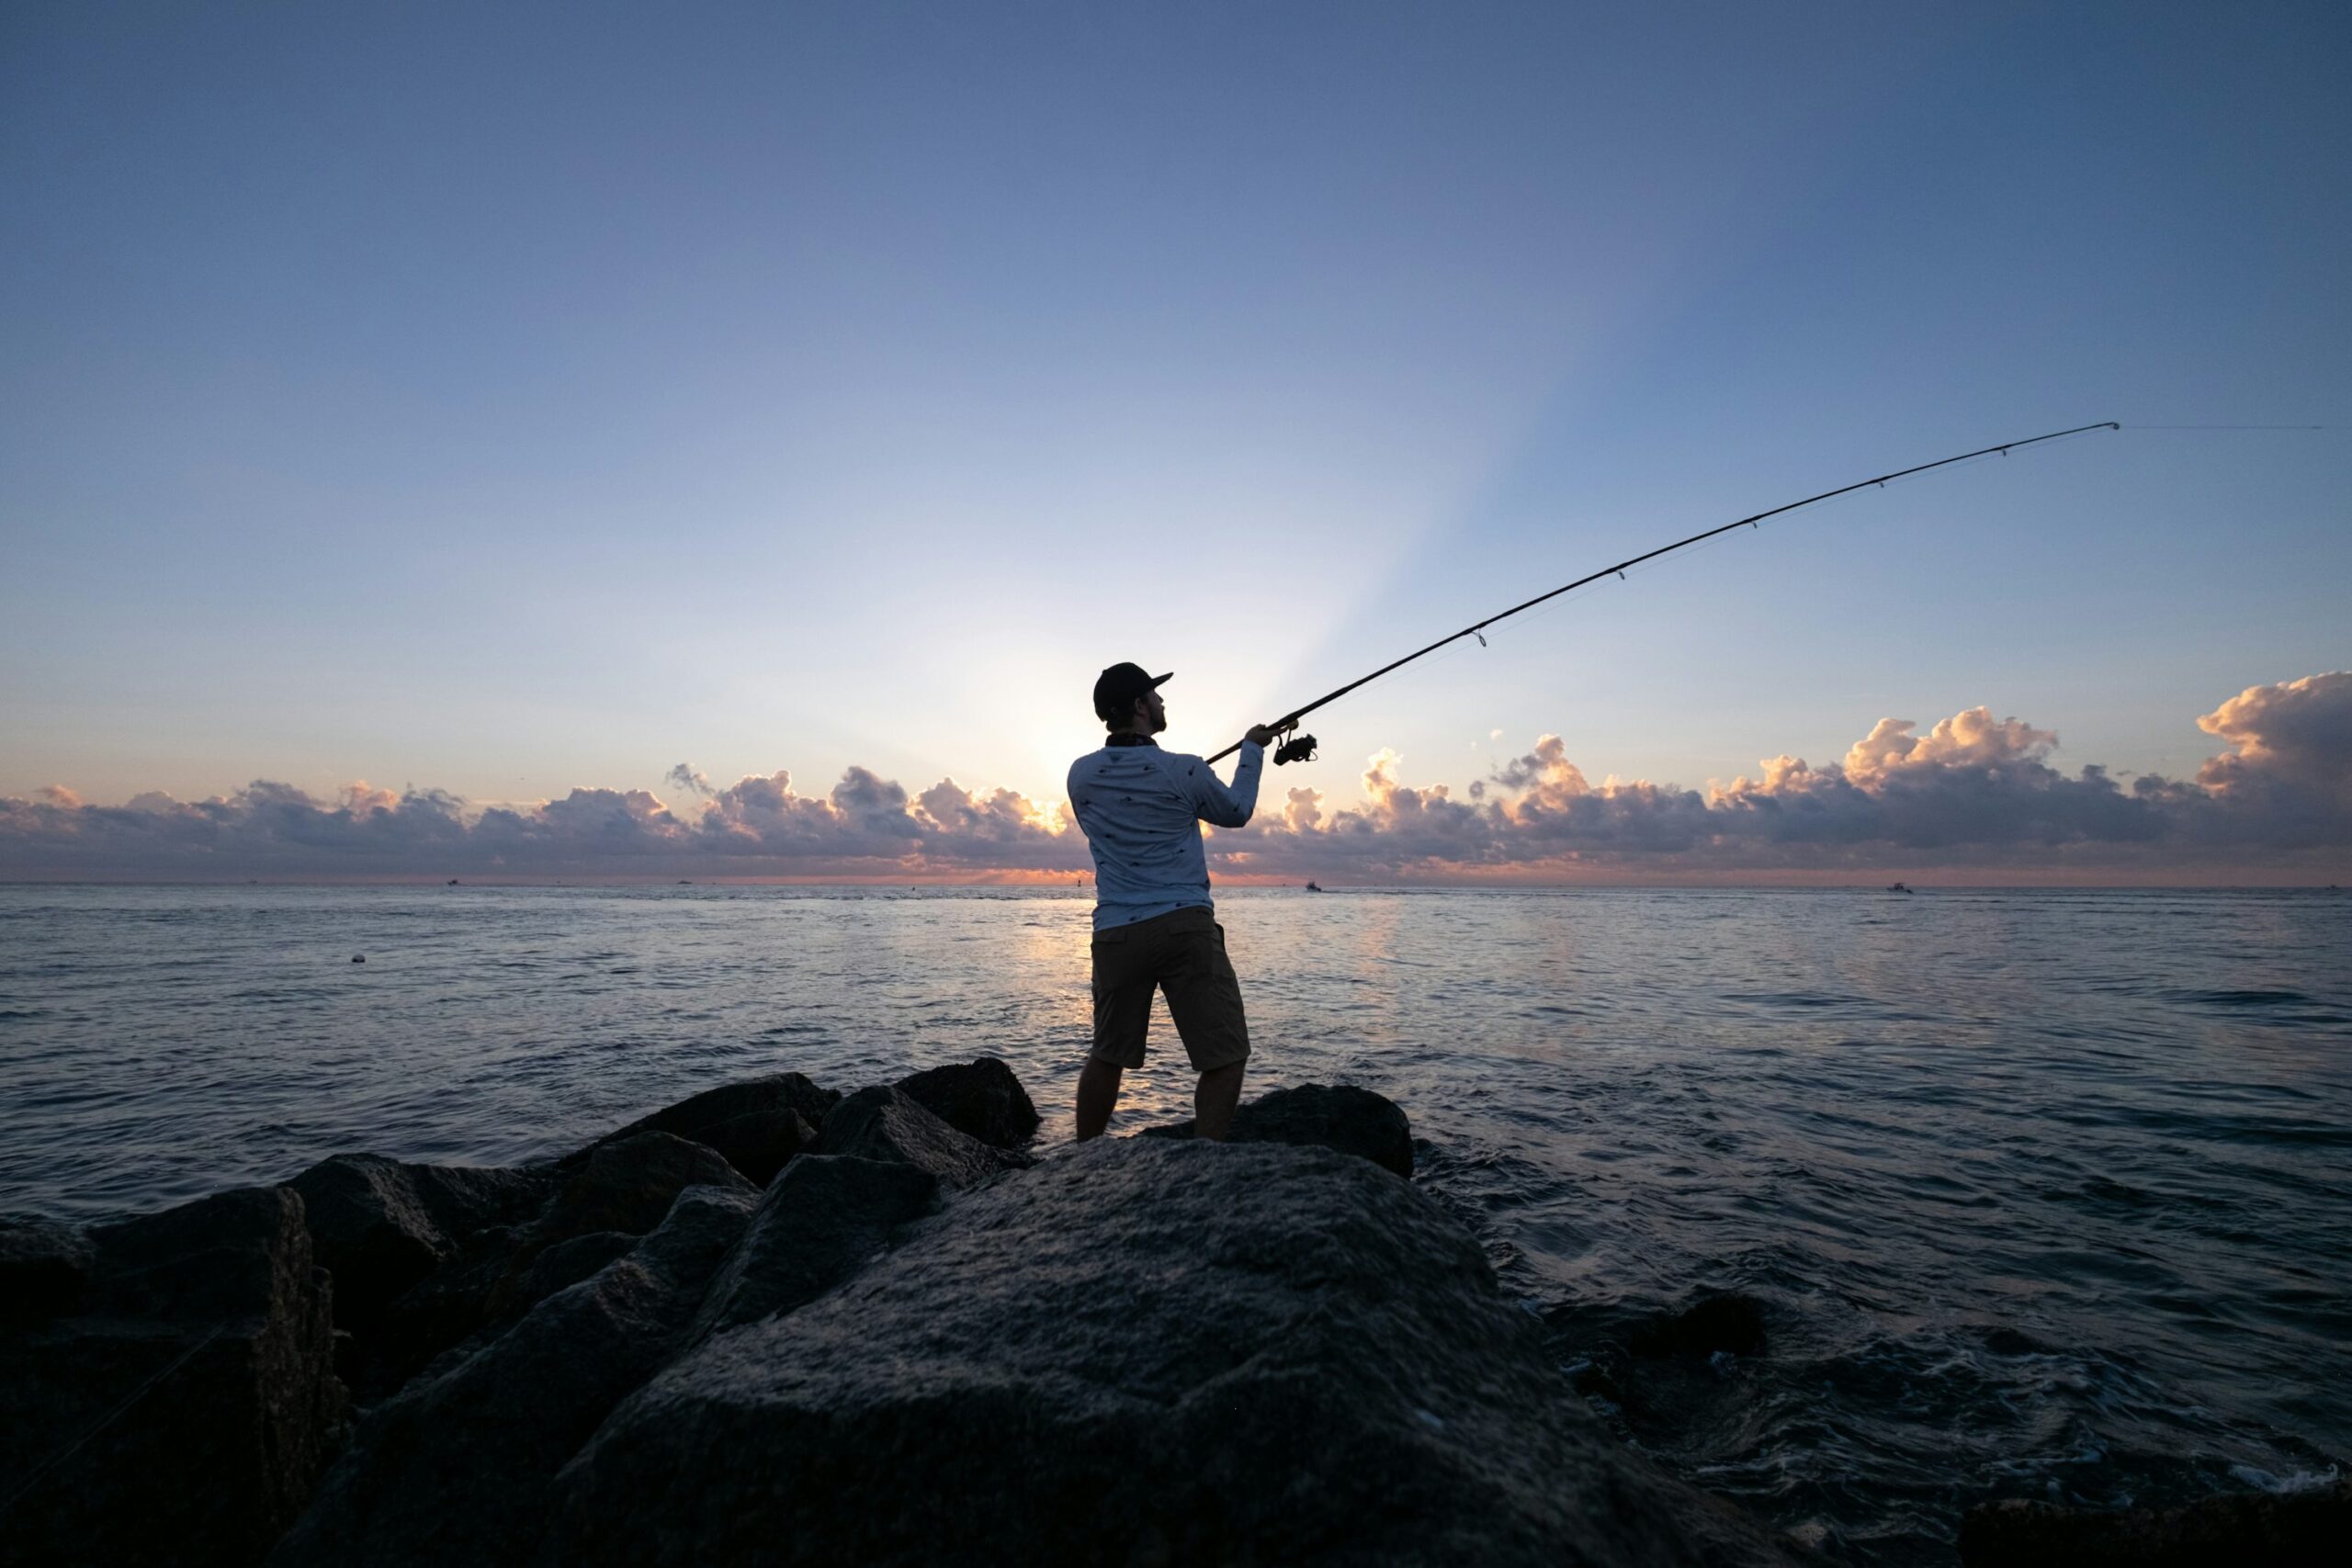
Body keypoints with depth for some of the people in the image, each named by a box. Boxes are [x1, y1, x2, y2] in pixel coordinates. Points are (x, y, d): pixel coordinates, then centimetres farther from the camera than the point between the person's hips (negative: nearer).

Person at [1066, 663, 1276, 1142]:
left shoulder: (1081, 774, 6)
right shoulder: (1182, 771, -3)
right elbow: (1236, 812, 15)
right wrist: (1253, 749, 29)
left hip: (1115, 931, 5)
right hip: (1184, 926, -4)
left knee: (1108, 1055, 18)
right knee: (1225, 1056, 2)